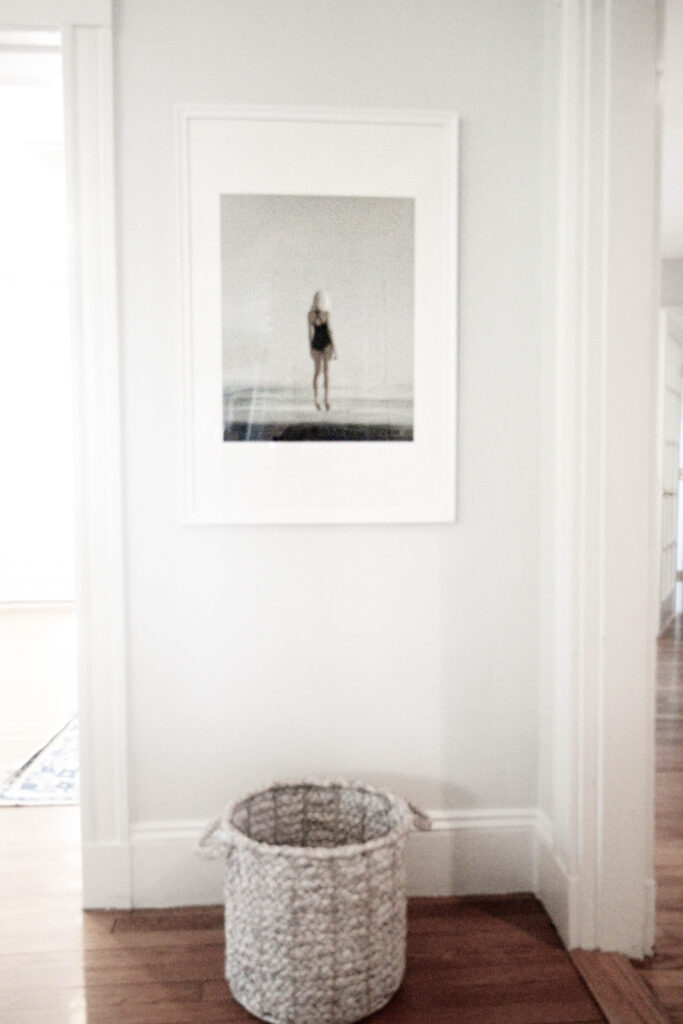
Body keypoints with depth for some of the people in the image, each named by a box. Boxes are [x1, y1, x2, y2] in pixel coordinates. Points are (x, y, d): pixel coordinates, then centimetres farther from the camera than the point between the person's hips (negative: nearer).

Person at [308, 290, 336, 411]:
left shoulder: (310, 314, 1)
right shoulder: (326, 314, -10)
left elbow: (310, 331, 4)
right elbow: (329, 330, -12)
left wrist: (310, 347, 11)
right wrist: (333, 347, -8)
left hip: (316, 342, 4)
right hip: (326, 342, -4)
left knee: (317, 371, 16)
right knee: (326, 371, -4)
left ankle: (316, 398, 15)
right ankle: (327, 398, -16)